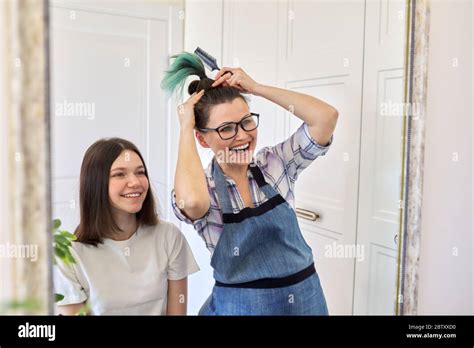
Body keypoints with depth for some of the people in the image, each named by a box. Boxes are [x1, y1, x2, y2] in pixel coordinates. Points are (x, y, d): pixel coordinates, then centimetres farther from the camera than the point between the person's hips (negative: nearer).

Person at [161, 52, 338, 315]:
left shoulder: (276, 163, -5)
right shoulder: (202, 188, -14)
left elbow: (326, 117, -16)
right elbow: (192, 201, -38)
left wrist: (255, 87, -14)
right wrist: (185, 128, -24)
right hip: (238, 305, -2)